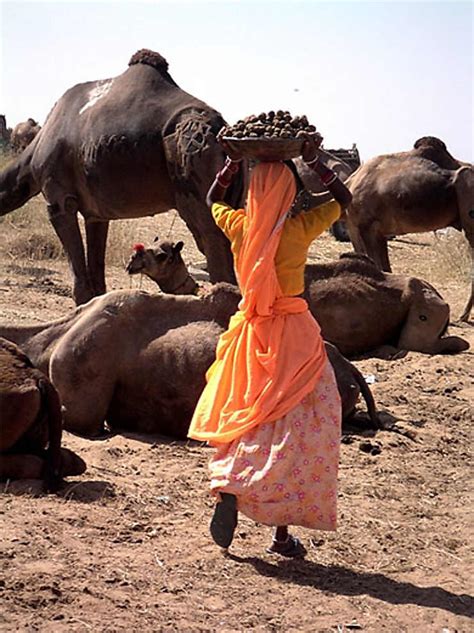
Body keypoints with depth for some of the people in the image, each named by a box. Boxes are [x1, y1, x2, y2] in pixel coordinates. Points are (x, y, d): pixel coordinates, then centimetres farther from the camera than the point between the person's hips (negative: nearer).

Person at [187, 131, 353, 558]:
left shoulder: (239, 226, -4)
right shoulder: (300, 228, -11)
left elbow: (213, 200, 21)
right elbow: (344, 199, 6)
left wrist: (232, 164, 17)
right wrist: (315, 163, 4)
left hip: (251, 336, 3)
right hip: (293, 334, -3)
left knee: (247, 419, 18)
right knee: (293, 426, 0)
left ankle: (228, 490, -4)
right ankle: (282, 533, -2)